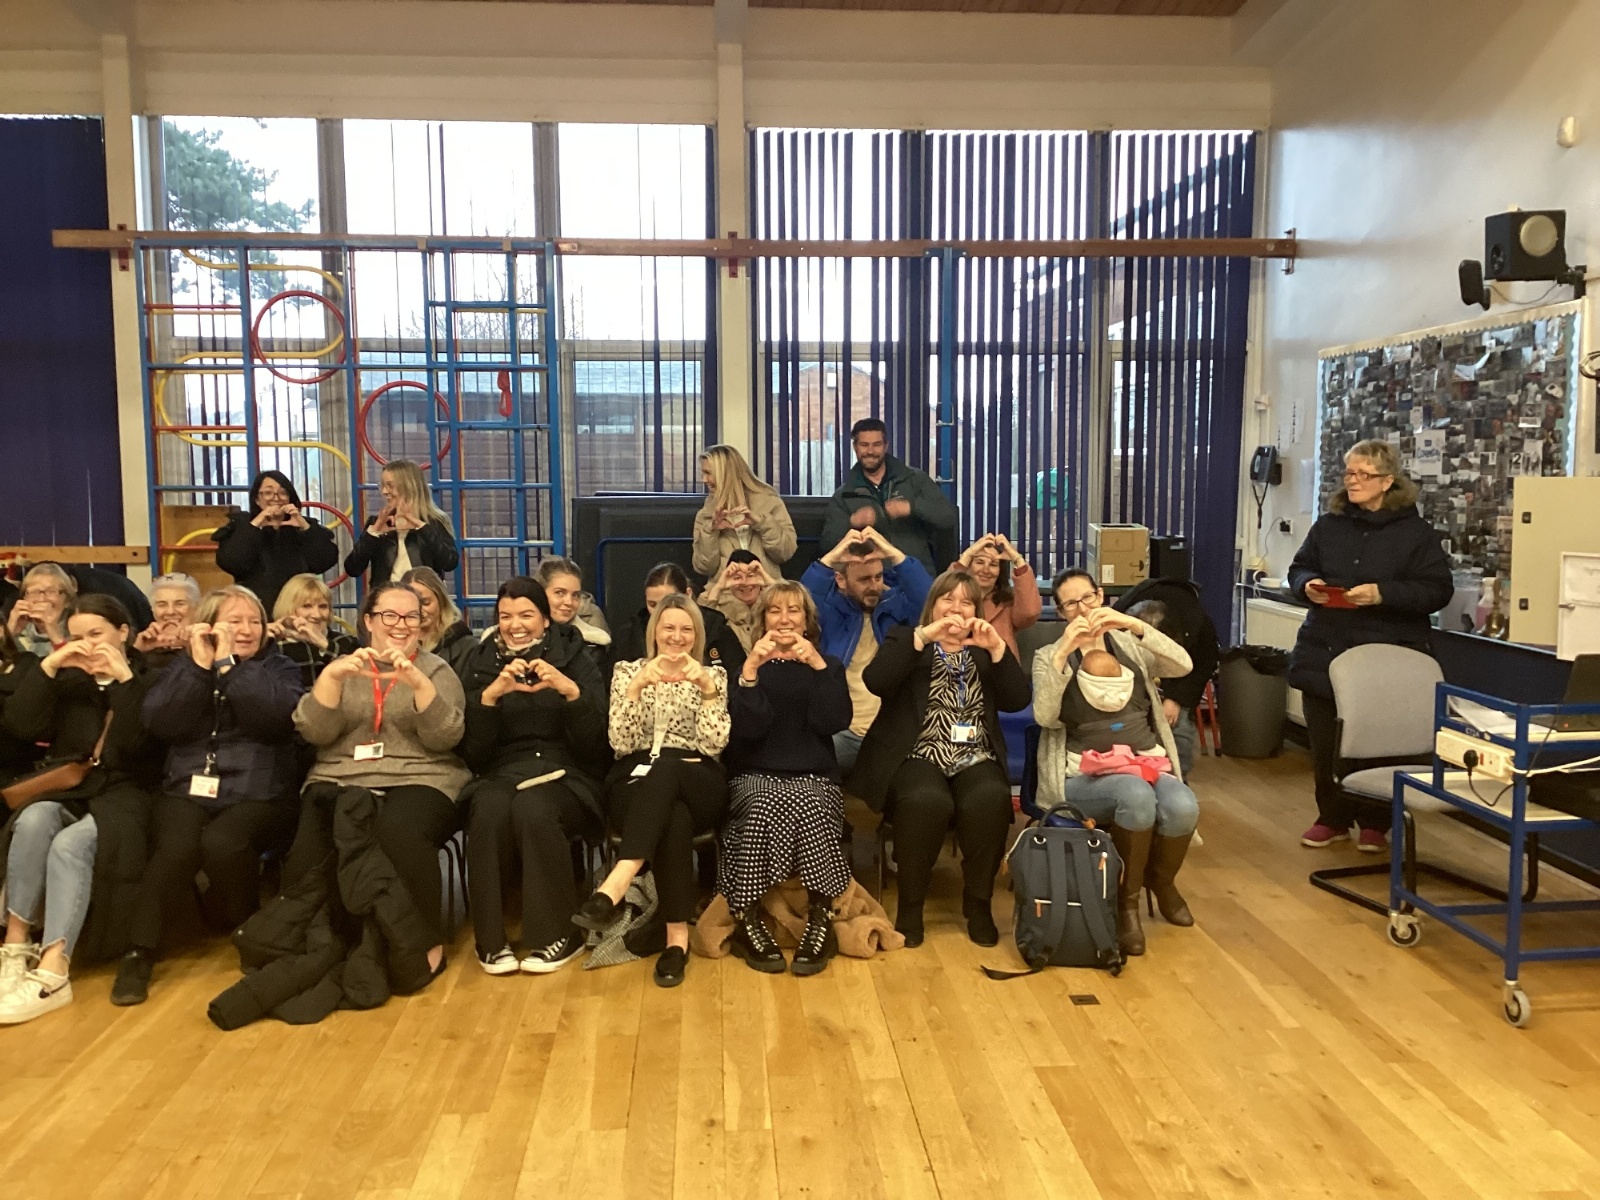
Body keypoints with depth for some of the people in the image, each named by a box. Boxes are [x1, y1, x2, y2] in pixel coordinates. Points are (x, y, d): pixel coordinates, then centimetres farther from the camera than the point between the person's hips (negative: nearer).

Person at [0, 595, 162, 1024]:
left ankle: (52, 974, -41)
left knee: (69, 844, -33)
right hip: (67, 788, 4)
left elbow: (138, 744, -14)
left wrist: (125, 679, -17)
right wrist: (48, 667, -6)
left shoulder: (148, 680, 4)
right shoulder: (68, 680, 17)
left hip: (123, 793, -4)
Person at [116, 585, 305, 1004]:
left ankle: (246, 931, -6)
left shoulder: (279, 668, 10)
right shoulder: (182, 666, 15)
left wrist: (228, 664, -10)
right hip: (188, 789, 2)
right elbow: (158, 723, -2)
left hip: (258, 793, -2)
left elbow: (275, 717, -12)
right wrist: (200, 666, -8)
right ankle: (140, 951, -14)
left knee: (222, 842, -32)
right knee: (176, 847, -30)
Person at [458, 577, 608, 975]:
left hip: (562, 772, -1)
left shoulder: (574, 658, 5)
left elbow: (594, 744, -6)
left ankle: (559, 935, -17)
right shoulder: (481, 663, 9)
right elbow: (473, 751, -1)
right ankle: (491, 940, -18)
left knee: (533, 810, -34)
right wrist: (491, 694, -17)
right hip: (501, 773, 2)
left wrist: (570, 690, -22)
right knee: (489, 811, -33)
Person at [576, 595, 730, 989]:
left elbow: (714, 745, -3)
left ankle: (614, 886, -50)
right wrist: (638, 686, -14)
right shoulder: (628, 670, 12)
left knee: (664, 768, -39)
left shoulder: (713, 674, 12)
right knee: (673, 818, -38)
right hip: (636, 785, 0)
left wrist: (706, 688, -14)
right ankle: (677, 934, -35)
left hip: (698, 787, 0)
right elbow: (621, 744, -2)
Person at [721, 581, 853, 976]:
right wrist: (751, 669, -16)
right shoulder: (747, 665, 13)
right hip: (756, 776, 0)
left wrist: (819, 665, -14)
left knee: (806, 807, -35)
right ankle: (746, 919, -27)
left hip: (814, 777, 0)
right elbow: (748, 729, -6)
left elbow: (834, 722, -6)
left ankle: (821, 919, -28)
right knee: (765, 808, -35)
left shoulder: (828, 665, 15)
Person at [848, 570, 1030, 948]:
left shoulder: (985, 649, 20)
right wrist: (923, 636, -15)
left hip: (975, 758, 3)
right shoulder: (905, 639, 12)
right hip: (917, 756, -2)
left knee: (990, 800, -32)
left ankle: (978, 902, -10)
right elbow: (875, 681, -11)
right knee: (927, 801, -36)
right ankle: (910, 903, -13)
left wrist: (997, 648, -8)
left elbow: (1018, 701, 4)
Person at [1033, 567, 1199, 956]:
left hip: (1148, 763, 3)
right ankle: (1127, 899, -13)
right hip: (1086, 773, -3)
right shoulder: (1049, 657, 6)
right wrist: (1063, 651, -20)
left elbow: (1183, 665, -6)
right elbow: (1044, 717, -12)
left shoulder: (1130, 645, 14)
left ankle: (1161, 880, 3)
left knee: (1183, 807, -30)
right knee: (1137, 797, -36)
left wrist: (1134, 624, -16)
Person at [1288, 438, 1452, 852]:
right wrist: (1308, 584, -7)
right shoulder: (1328, 525, 9)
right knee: (1325, 744, 8)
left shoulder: (1416, 532, -4)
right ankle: (1333, 818, 24)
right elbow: (1299, 568, 17)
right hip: (1325, 652, 4)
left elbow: (1438, 590, -8)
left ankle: (1374, 823, 23)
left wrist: (1383, 594, -21)